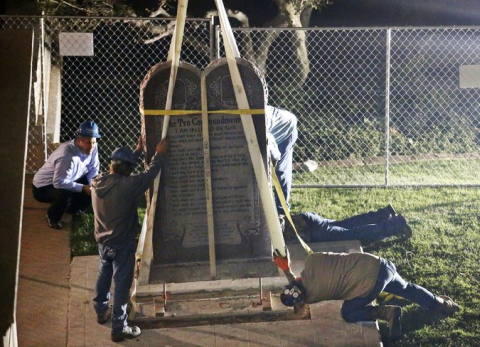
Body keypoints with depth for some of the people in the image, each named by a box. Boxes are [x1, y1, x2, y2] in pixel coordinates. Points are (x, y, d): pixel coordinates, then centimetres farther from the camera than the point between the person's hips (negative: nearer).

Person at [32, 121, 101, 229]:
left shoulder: (93, 147, -14)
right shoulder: (68, 155, -37)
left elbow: (93, 169, 1)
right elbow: (59, 182, -39)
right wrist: (83, 188, -34)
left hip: (67, 182, 8)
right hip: (43, 188, -8)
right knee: (65, 193, -37)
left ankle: (71, 212, 18)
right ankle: (52, 217, -4)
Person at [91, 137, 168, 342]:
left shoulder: (97, 183, -5)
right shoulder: (126, 186, -26)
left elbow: (121, 168, 12)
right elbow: (149, 174, -13)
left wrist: (137, 151, 18)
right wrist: (159, 154, 2)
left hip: (103, 242, 7)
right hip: (122, 244, -7)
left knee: (104, 277, 26)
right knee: (121, 286, 1)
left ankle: (101, 312, 43)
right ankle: (119, 328, 6)